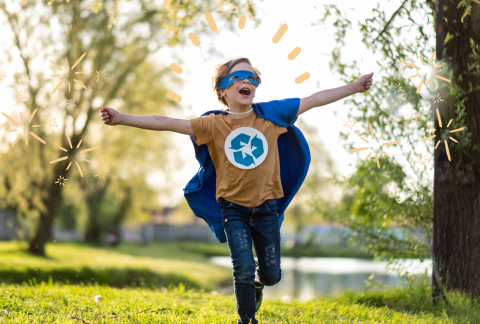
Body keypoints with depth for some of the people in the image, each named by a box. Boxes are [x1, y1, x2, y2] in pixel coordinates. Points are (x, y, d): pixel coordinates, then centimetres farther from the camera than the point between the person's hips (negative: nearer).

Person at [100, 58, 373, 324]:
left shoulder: (270, 114, -5)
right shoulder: (213, 124, -8)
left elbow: (314, 100, -2)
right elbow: (167, 123, -12)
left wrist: (355, 87, -2)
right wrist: (122, 118, -19)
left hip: (266, 208, 2)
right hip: (233, 209, -1)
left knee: (272, 274, 6)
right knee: (244, 268, -14)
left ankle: (258, 282, 44)